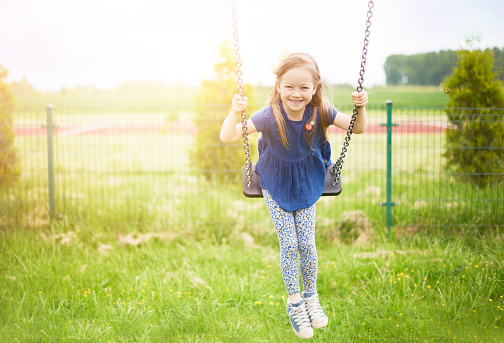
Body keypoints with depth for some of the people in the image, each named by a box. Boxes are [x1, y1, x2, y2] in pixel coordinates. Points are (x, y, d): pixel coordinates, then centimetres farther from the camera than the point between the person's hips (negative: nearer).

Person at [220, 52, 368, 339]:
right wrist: (236, 112, -49)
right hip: (276, 187, -2)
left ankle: (311, 297, 25)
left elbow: (358, 129, -7)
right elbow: (227, 137, -31)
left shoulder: (320, 113, -19)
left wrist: (361, 108, -27)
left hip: (306, 185, 2)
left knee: (307, 244, 0)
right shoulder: (270, 117, -27)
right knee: (289, 245, -4)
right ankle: (294, 303, 17)